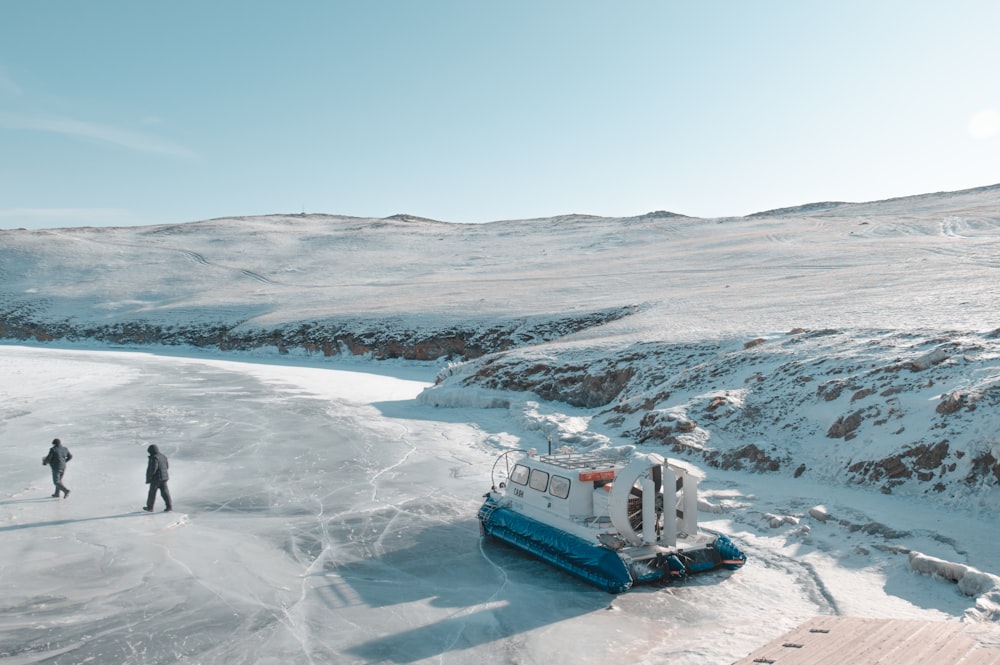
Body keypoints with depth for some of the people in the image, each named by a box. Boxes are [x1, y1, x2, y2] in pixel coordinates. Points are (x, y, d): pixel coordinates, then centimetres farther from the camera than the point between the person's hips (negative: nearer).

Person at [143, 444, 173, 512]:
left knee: (152, 493, 8)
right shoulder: (163, 456, 8)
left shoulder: (154, 458, -17)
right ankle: (169, 506, 1)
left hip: (156, 478, -7)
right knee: (164, 492, 7)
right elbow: (167, 466, 15)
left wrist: (149, 477, -13)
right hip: (164, 477, 7)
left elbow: (153, 468, -23)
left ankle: (150, 507, 20)